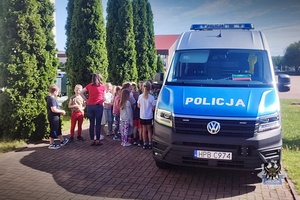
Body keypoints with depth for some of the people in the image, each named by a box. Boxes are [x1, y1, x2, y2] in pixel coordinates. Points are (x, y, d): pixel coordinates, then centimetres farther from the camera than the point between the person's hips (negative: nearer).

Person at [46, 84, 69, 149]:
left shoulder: (50, 98, 11)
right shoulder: (52, 99, -21)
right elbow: (53, 109, -28)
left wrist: (60, 112, 12)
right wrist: (62, 111, -15)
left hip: (55, 117, 10)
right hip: (53, 118, -10)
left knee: (58, 130, 20)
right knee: (54, 131, 1)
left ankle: (62, 141, 32)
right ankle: (51, 144, 11)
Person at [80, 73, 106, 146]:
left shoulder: (89, 85, 8)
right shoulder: (102, 86, 1)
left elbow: (81, 93, 7)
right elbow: (104, 98, 6)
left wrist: (86, 100, 9)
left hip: (90, 106, 3)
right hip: (98, 105, -3)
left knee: (91, 124, 7)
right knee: (98, 124, 3)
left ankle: (92, 140, 12)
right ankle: (97, 141, 5)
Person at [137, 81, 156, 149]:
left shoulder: (140, 96, -7)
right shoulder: (151, 97, -14)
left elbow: (138, 106, 2)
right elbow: (153, 108, -9)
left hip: (142, 116, 2)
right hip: (149, 116, -2)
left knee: (144, 130, 13)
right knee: (149, 129, 13)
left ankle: (145, 143, 15)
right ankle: (150, 143, 14)